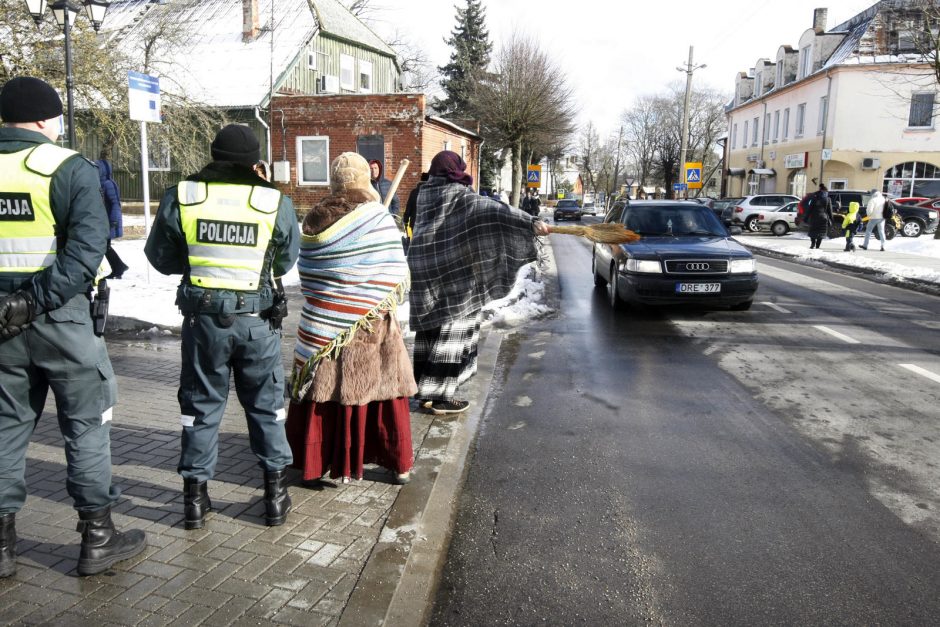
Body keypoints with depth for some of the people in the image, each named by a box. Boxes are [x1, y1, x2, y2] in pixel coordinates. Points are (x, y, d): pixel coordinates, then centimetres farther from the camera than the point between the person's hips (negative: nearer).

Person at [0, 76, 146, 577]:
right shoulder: (68, 168, -8)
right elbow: (87, 247, -21)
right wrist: (41, 299, -19)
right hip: (58, 316, -5)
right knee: (86, 423, 6)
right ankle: (97, 538, 15)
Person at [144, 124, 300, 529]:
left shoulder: (179, 198, -6)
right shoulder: (276, 203, -8)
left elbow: (161, 258, 4)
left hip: (203, 317, 1)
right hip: (258, 319, 0)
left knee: (201, 405, 15)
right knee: (265, 405, 14)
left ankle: (195, 496, 24)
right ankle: (275, 492, 21)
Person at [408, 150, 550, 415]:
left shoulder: (425, 193, 12)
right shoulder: (458, 194, -9)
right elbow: (493, 210, -21)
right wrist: (530, 222, -25)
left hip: (424, 265, 8)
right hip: (450, 270, -7)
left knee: (430, 327, 13)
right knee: (452, 328, 0)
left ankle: (426, 388, 20)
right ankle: (440, 395, 3)